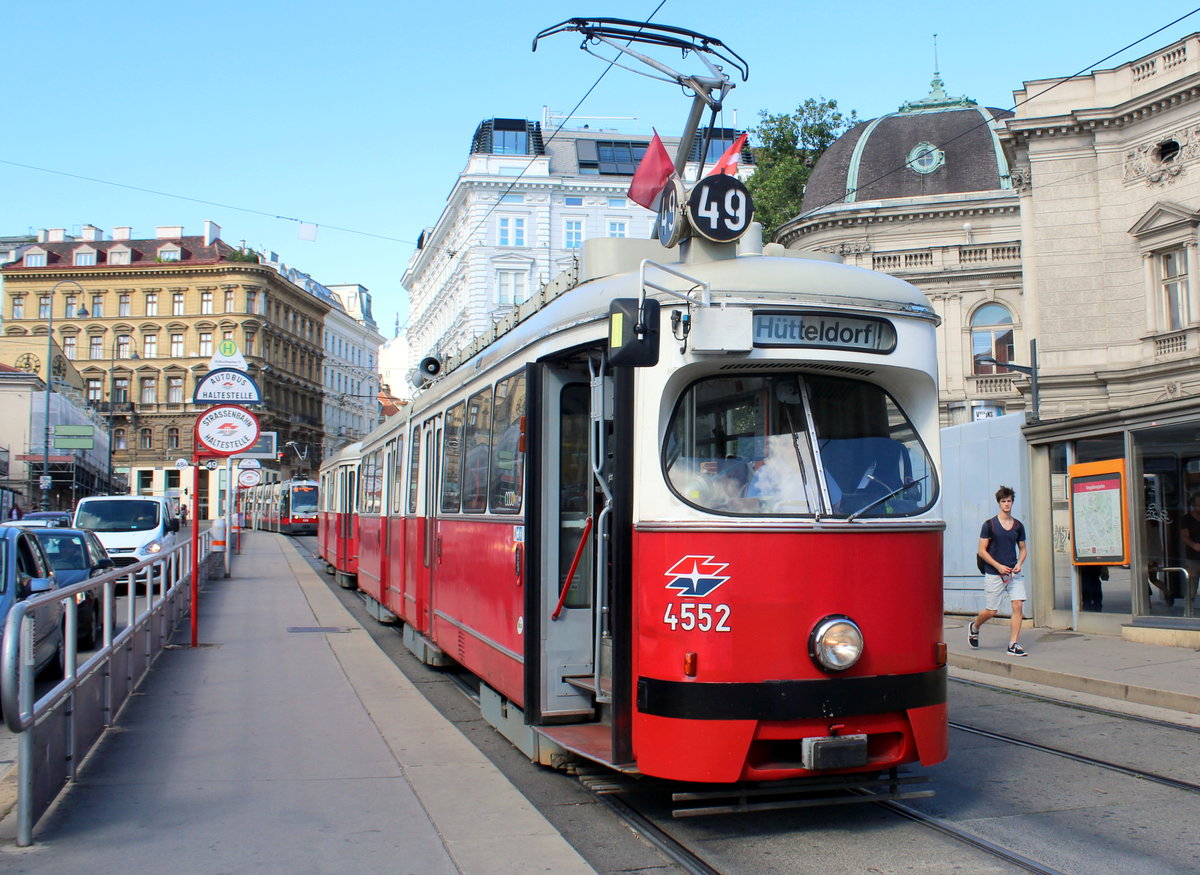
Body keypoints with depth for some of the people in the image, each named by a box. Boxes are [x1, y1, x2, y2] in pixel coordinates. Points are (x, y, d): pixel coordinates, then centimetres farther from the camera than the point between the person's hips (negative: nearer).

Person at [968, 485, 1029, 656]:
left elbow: (1022, 549, 18)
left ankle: (1013, 645, -3)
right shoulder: (989, 524, -4)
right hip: (994, 574, -4)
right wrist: (998, 566, -14)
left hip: (1013, 573, 4)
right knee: (992, 611, 3)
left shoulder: (1018, 525, 8)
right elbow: (981, 550, -5)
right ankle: (974, 626, 34)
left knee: (1018, 605, -10)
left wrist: (1019, 564, -2)